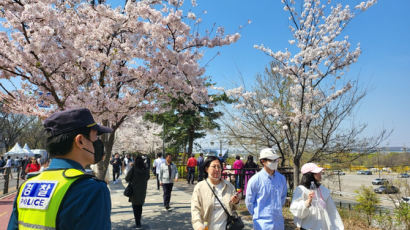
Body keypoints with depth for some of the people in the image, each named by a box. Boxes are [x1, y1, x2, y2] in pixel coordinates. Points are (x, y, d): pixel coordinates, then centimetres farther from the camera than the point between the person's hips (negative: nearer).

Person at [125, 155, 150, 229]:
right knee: (140, 206, 20)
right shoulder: (146, 170, -9)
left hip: (134, 191, -3)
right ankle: (138, 222, 31)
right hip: (142, 191, 3)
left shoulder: (133, 169, -18)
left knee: (135, 207, 8)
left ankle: (138, 224, 6)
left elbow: (127, 178, -11)